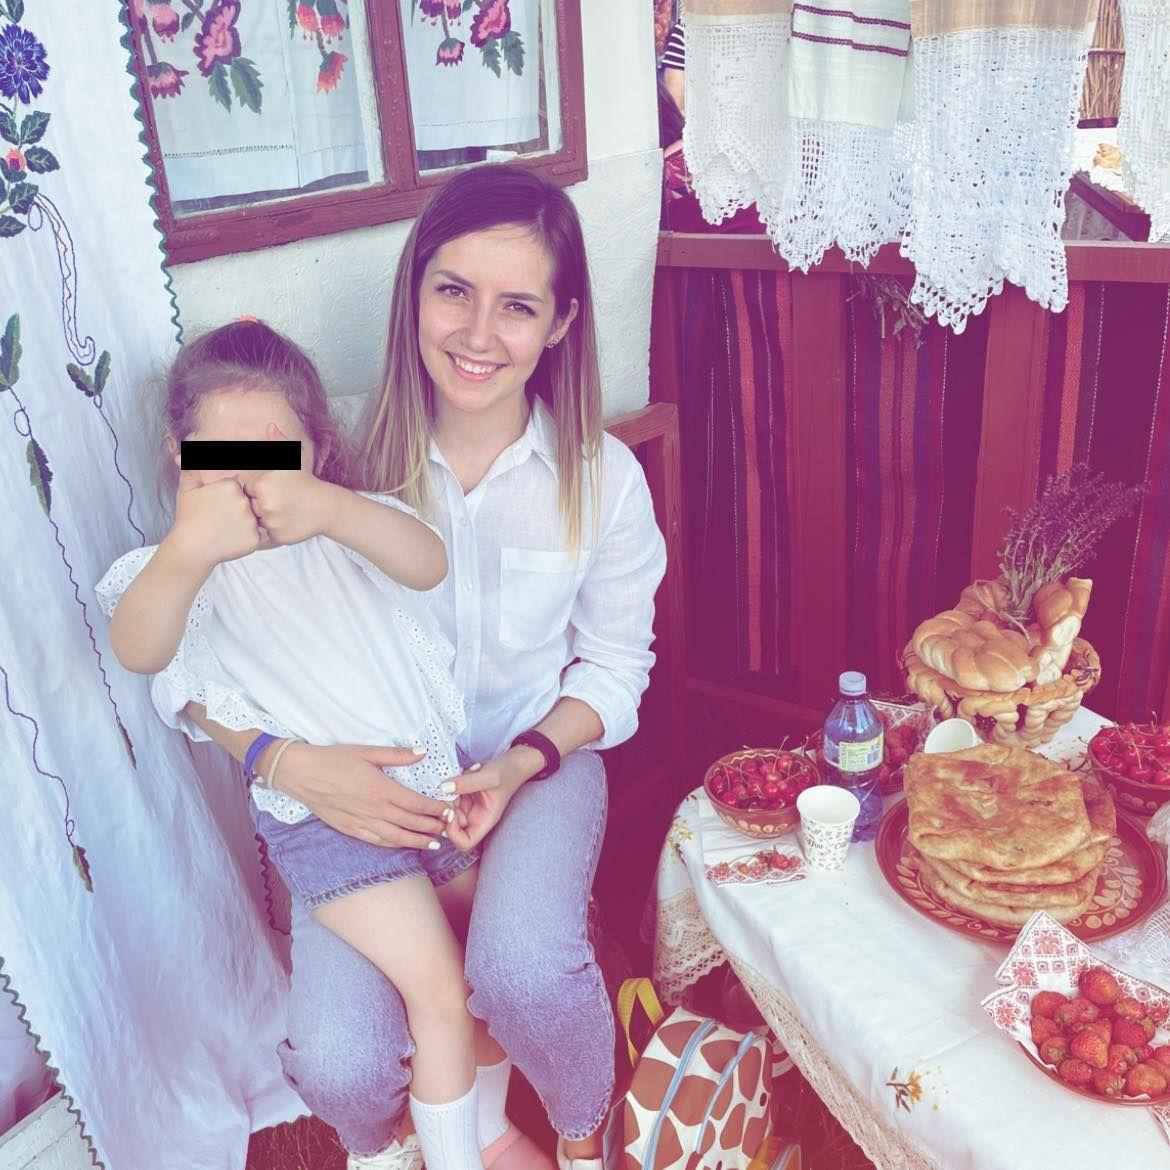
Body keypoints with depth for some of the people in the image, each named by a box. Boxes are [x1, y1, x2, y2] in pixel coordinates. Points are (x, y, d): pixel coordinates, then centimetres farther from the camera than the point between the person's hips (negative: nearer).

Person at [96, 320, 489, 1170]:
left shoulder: (349, 526, -2)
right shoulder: (189, 570, -10)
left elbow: (429, 564, -25)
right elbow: (140, 651, -33)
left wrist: (329, 509, -47)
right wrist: (186, 551, -54)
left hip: (434, 773, 4)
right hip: (325, 813, -4)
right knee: (438, 990, -10)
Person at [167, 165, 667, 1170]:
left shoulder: (602, 478, -11)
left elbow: (614, 667, 1)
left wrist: (524, 763, -16)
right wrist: (289, 763, -27)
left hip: (537, 757, 0)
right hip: (367, 780, 0)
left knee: (524, 969, -30)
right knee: (336, 1066, -19)